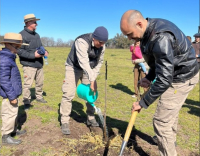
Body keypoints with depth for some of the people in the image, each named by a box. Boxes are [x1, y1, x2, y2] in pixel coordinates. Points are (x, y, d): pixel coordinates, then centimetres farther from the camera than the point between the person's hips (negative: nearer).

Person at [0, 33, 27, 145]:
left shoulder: (9, 58, 10)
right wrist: (12, 96, -22)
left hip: (13, 93, 10)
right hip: (9, 95, -10)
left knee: (13, 112, 23)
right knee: (10, 114, 2)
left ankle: (14, 130, 40)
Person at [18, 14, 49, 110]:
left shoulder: (36, 35, 13)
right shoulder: (22, 35, -12)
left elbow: (40, 46, 22)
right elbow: (19, 51, -18)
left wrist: (45, 51, 1)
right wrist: (33, 55, -23)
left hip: (39, 64, 8)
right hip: (29, 65, -7)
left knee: (40, 82, 17)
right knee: (28, 84, -4)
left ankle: (39, 97, 35)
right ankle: (26, 102, 11)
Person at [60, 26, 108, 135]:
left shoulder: (102, 46, -10)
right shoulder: (82, 42, -31)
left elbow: (99, 62, -3)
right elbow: (83, 62, -39)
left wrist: (93, 78, -12)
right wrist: (92, 80, -42)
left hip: (88, 69, 6)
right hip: (73, 67, -6)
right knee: (68, 94, -12)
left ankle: (90, 118, 19)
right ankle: (64, 122, -1)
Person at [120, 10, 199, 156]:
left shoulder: (161, 38, -34)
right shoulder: (149, 31, -3)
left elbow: (164, 80, -34)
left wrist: (143, 103, -25)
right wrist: (149, 77, -3)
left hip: (182, 77, -10)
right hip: (174, 73, 10)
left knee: (162, 122, -8)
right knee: (170, 114, 28)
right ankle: (169, 142, 53)